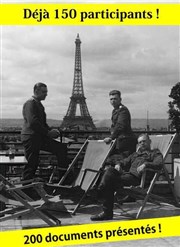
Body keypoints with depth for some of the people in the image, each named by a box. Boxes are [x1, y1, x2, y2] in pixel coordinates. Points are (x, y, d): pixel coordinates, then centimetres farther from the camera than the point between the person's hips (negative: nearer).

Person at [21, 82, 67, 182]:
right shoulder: (30, 103, -11)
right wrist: (48, 132, -17)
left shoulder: (40, 105, 20)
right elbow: (33, 122, -21)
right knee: (32, 164, -7)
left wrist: (51, 131, 3)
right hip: (30, 138, -9)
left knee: (61, 148, 3)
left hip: (40, 138, 9)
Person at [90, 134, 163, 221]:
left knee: (110, 181, -25)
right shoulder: (135, 154, 39)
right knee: (110, 170, -25)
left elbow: (159, 164, -1)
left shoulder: (155, 153, 19)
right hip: (127, 173, 6)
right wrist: (118, 164, 9)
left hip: (138, 176, -6)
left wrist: (145, 164, -18)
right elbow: (124, 161, 34)